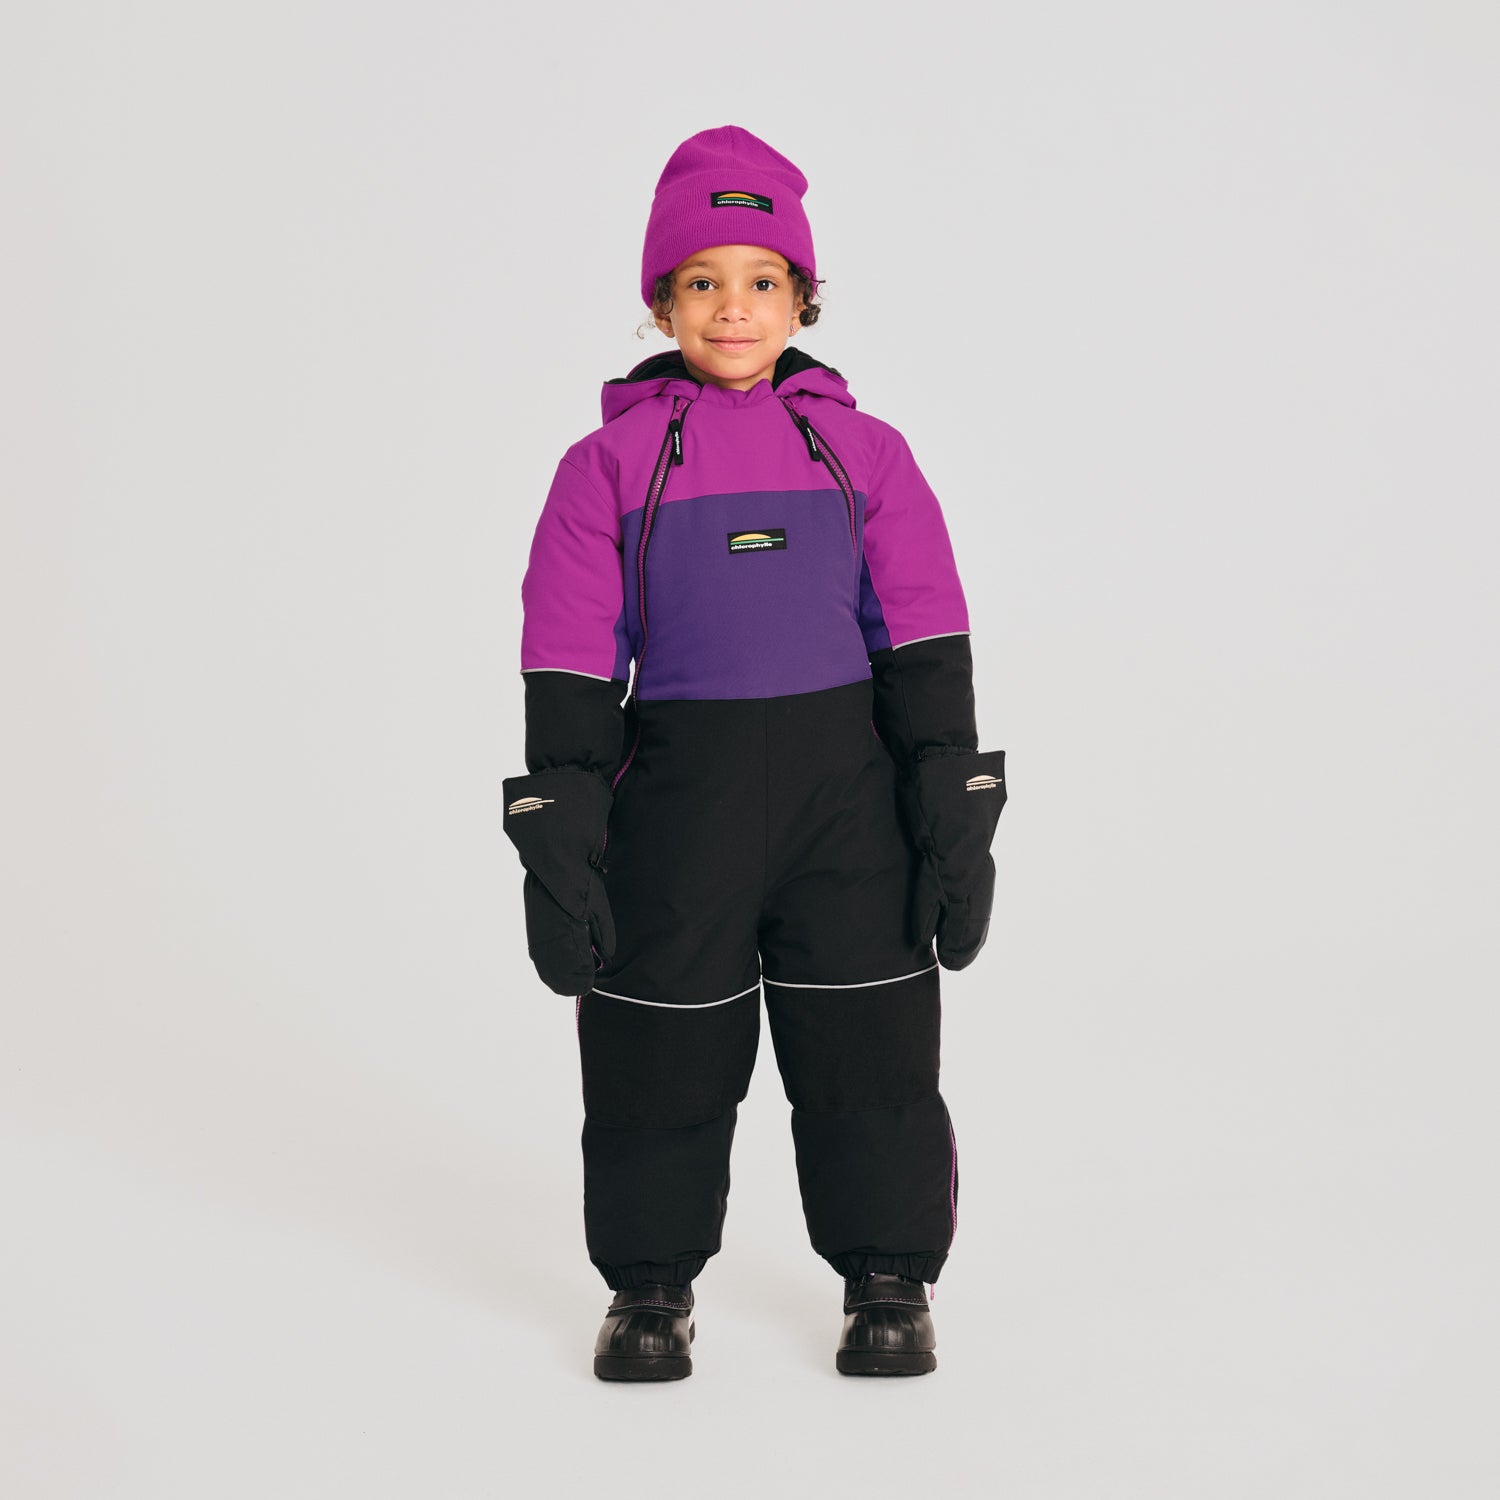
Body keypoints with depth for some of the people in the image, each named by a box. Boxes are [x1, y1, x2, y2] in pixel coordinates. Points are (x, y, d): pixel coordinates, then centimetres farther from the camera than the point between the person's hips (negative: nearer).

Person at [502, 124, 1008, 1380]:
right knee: (659, 1053, 7)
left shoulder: (864, 453, 5)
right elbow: (569, 665, 0)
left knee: (871, 1044, 6)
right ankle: (650, 1287, 26)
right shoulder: (610, 465, 2)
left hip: (847, 790, 1)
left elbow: (926, 642, 4)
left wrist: (958, 821, -1)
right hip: (676, 795, 0)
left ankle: (889, 1285, 24)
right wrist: (558, 843, -5)